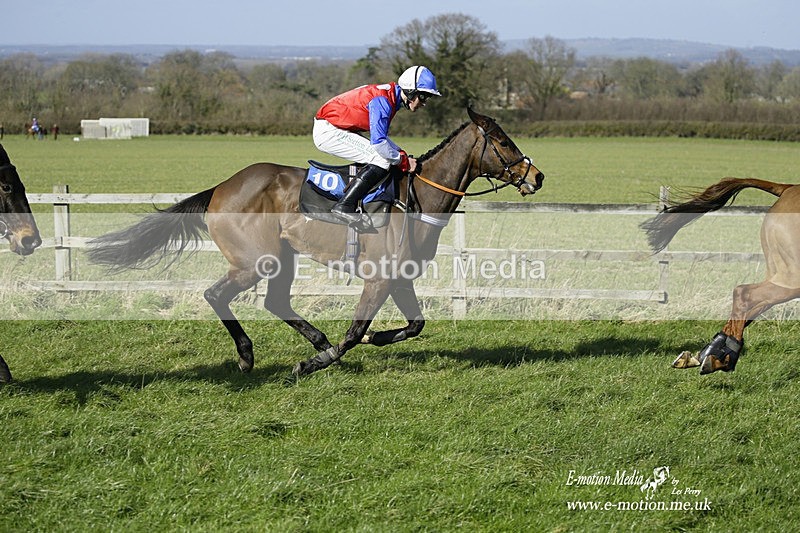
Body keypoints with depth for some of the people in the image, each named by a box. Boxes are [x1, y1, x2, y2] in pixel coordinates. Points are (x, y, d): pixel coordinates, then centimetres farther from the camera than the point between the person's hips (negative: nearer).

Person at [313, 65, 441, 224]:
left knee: (388, 157, 13)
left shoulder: (390, 95, 8)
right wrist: (403, 160, -16)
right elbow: (378, 142, -28)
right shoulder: (382, 100, -23)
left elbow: (380, 135, 19)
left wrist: (402, 154, 7)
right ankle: (344, 205, -20)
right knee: (382, 160, -17)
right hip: (328, 132, -10)